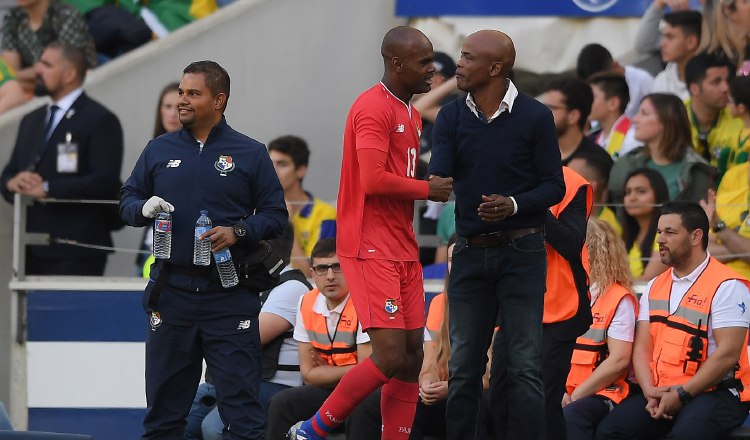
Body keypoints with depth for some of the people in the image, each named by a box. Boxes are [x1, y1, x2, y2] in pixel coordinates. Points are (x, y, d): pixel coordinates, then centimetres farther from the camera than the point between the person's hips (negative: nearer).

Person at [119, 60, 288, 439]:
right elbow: (127, 200, 15)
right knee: (164, 400, 7)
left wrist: (237, 232, -13)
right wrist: (144, 208, -8)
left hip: (230, 294, -3)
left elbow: (276, 215, 4)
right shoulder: (159, 150, 11)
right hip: (171, 290, 3)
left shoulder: (250, 154, 4)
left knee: (241, 407, -6)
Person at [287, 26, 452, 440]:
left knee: (412, 355, 4)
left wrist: (436, 186, 7)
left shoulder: (411, 114, 18)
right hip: (371, 250, -10)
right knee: (390, 355, -13)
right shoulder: (374, 108, -13)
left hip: (403, 251, 10)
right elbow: (374, 180, -23)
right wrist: (428, 189, -10)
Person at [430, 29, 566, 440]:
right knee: (463, 366, 6)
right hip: (470, 252, 4)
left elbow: (554, 186, -3)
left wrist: (514, 204, -21)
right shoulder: (452, 117, 6)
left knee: (524, 366, -5)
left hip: (522, 251, -4)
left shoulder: (534, 116, -4)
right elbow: (438, 175, -6)